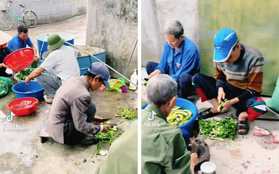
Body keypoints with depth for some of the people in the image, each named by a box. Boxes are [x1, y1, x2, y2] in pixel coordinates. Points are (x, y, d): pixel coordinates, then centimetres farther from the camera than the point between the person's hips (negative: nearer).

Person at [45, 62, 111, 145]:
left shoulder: (74, 80, 0)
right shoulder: (82, 95, -27)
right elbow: (81, 126, -22)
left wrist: (91, 117, 17)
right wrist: (100, 128, -8)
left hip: (55, 124, 9)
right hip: (61, 131, -9)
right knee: (91, 108, -15)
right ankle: (78, 138, 1)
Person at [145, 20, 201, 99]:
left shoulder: (190, 49, -27)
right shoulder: (168, 43, -8)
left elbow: (180, 75, -27)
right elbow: (162, 67, 1)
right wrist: (149, 78, -16)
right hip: (171, 77, 7)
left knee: (184, 78, -41)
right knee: (150, 65, 1)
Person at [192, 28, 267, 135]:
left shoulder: (254, 58, -25)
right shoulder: (220, 54, -14)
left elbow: (253, 89, -20)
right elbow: (219, 76, 3)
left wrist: (231, 102, -28)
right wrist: (220, 89, -20)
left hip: (245, 94, -4)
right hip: (227, 88, 4)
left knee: (260, 107, -39)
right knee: (197, 78, -15)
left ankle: (243, 115, -5)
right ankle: (218, 107, -13)